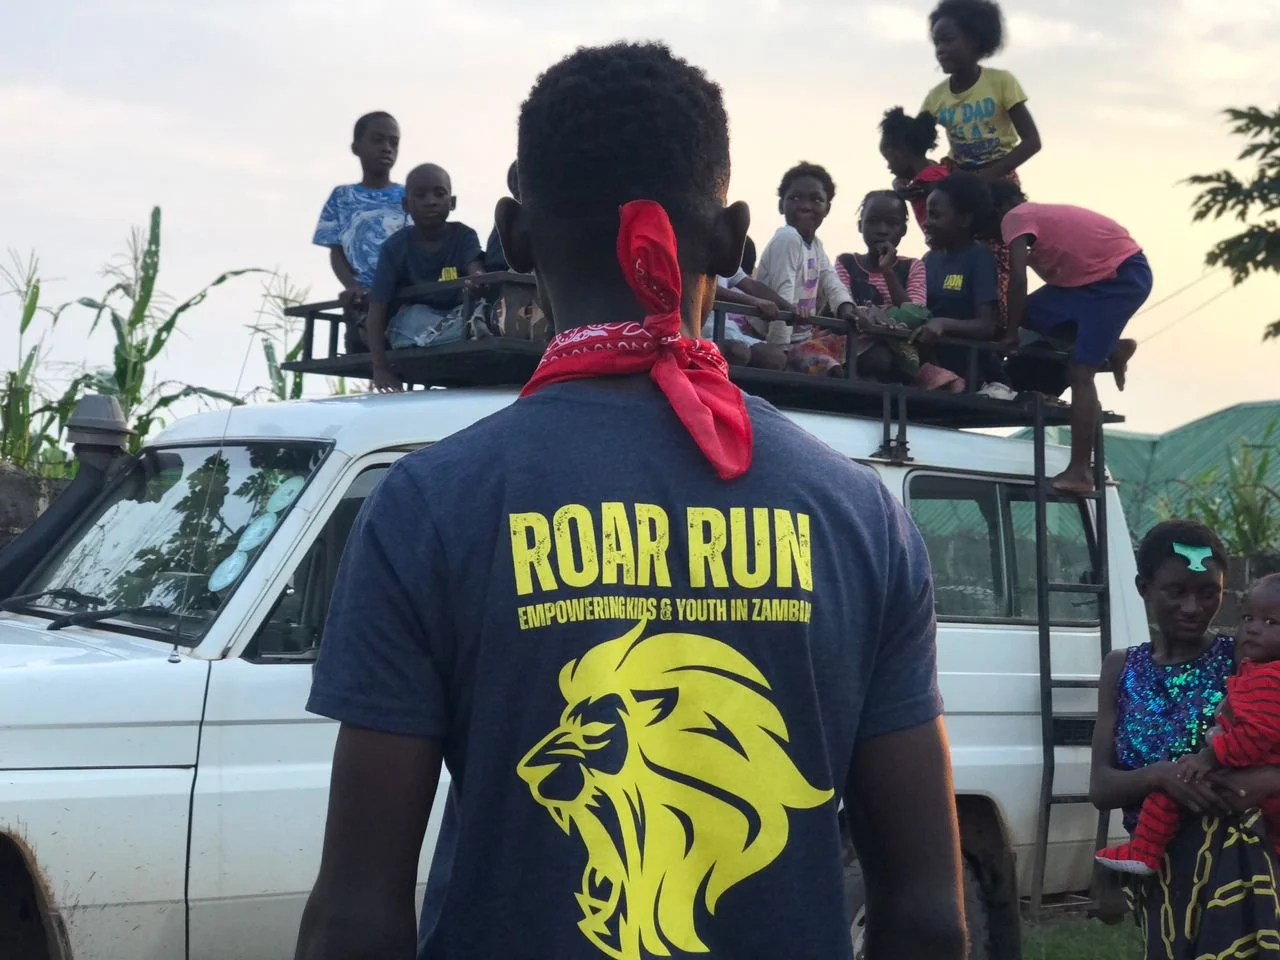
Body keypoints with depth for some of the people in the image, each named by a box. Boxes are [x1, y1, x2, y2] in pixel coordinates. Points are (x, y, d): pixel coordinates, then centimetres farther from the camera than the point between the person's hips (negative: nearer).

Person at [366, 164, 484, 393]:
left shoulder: (464, 236, -4)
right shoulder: (396, 247, -7)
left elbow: (476, 272, -24)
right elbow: (378, 307, -13)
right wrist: (380, 368, -24)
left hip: (457, 316, 1)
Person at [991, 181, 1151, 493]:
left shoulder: (1015, 218, -7)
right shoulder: (1042, 214, 20)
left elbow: (1018, 280, -16)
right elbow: (1055, 273, 22)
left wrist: (1010, 334, -8)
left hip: (1123, 274, -9)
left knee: (1079, 371, -12)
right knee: (1032, 312, 12)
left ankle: (1079, 471, -15)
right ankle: (1110, 350, 16)